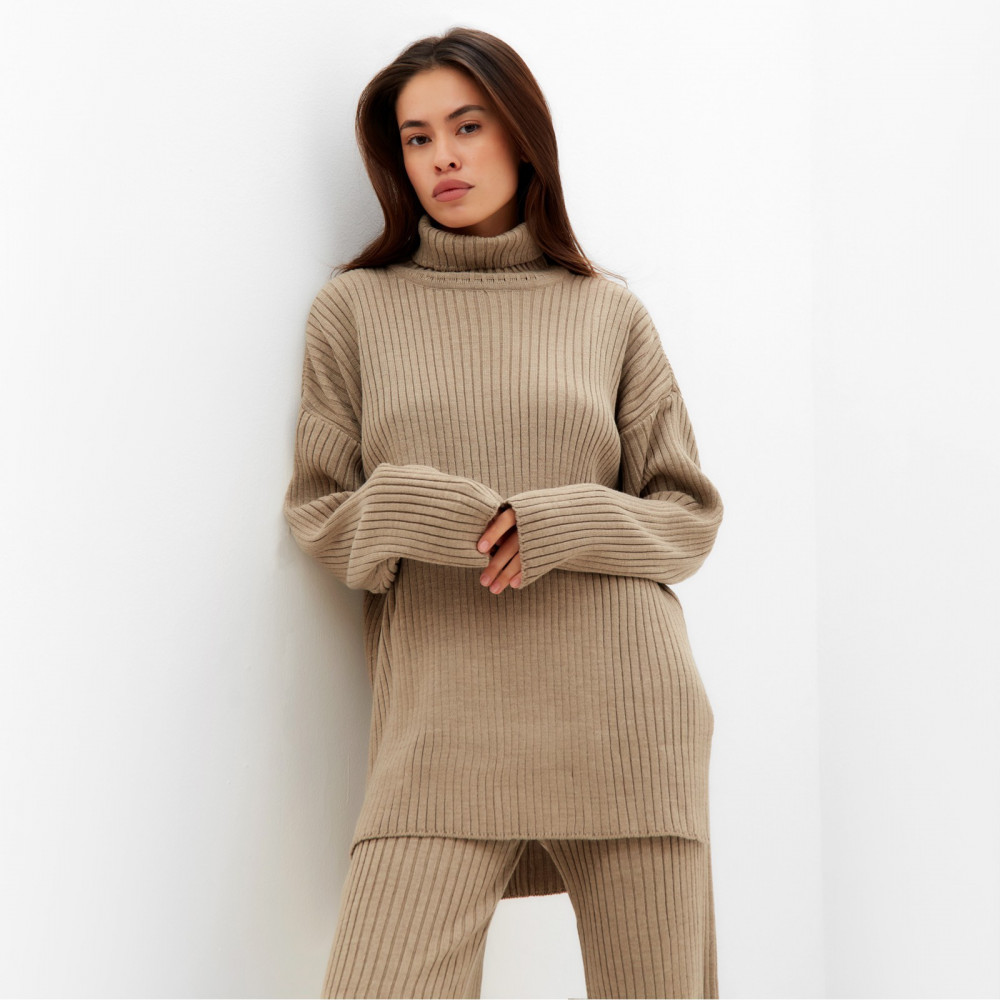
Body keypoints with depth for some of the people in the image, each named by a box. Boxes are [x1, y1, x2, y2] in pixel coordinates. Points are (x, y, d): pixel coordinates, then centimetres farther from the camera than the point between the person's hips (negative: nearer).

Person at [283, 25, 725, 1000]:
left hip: (621, 712, 1)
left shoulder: (611, 313, 12)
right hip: (443, 719, -1)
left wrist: (562, 525, -9)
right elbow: (316, 514, 10)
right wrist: (421, 514, -11)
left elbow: (690, 515, 11)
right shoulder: (354, 308, 11)